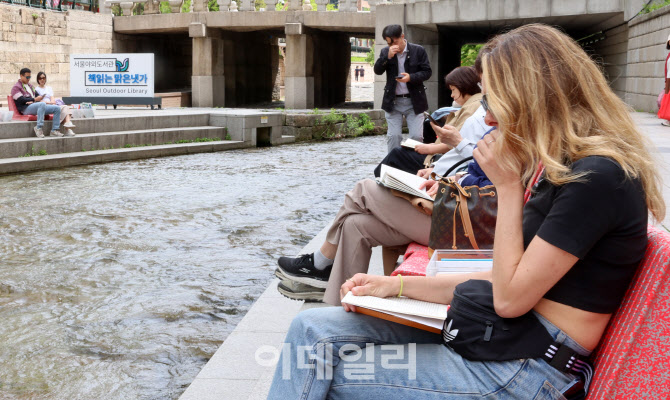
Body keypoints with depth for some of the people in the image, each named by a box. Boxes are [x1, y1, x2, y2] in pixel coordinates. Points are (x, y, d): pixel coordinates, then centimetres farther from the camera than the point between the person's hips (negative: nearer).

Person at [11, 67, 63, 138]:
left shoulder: (29, 85, 28)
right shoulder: (16, 87, 3)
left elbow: (36, 95, 24)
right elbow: (21, 100, -10)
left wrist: (31, 101, 0)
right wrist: (34, 99, -17)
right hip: (26, 108, -8)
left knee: (57, 108, -9)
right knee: (42, 104, -40)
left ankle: (54, 130, -12)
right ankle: (38, 128, -37)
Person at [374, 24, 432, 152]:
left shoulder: (418, 51, -1)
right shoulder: (385, 52, 6)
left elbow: (427, 72, -2)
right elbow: (377, 70, -5)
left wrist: (411, 77, -19)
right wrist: (388, 56, -19)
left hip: (414, 101, -1)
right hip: (393, 102, 2)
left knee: (417, 136, -3)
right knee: (393, 136, 0)